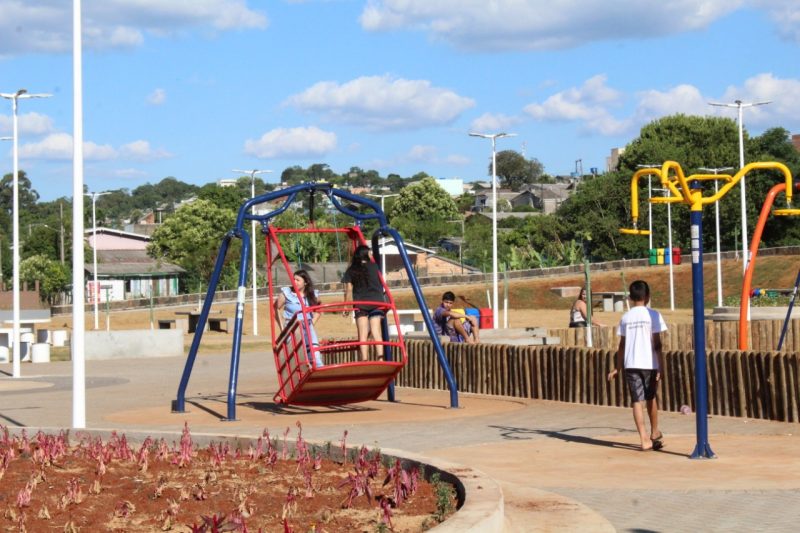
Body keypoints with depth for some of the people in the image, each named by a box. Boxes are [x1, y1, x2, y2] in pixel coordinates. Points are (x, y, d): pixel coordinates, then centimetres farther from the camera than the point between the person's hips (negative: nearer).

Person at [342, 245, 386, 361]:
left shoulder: (351, 271, 4)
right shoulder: (374, 267, 7)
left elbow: (348, 290, 1)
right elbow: (381, 283, 17)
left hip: (360, 304, -1)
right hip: (376, 302, 1)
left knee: (363, 334, -4)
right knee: (376, 331, -2)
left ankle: (364, 360, -13)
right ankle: (380, 357, -16)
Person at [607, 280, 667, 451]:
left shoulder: (625, 317, 8)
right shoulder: (653, 315, -3)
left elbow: (622, 345, 11)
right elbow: (657, 344, -8)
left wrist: (617, 368, 19)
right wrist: (661, 367, -7)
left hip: (631, 364, 2)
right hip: (649, 363, -2)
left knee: (637, 401, 0)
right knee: (651, 398, 17)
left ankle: (645, 439, -10)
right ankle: (655, 433, 34)